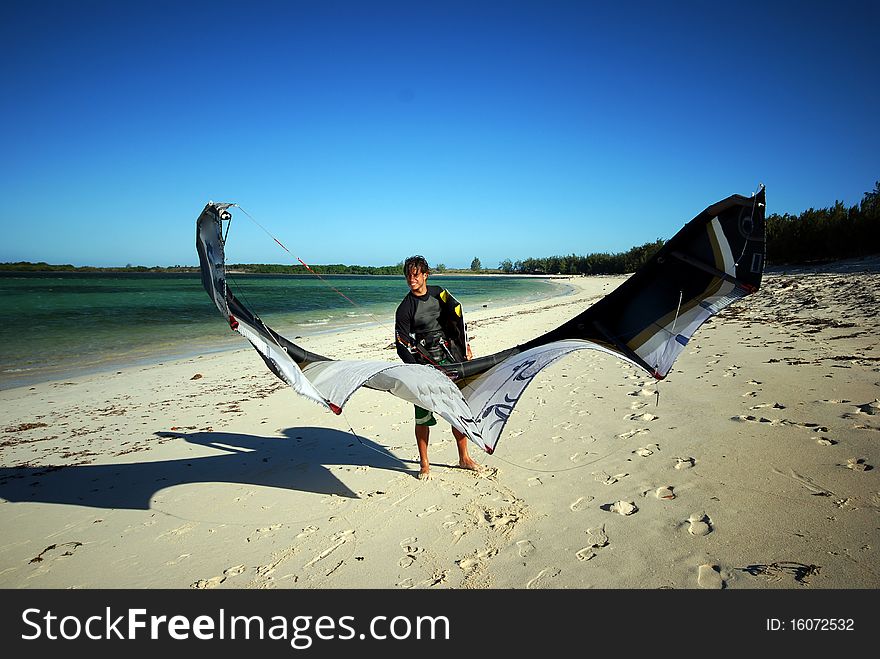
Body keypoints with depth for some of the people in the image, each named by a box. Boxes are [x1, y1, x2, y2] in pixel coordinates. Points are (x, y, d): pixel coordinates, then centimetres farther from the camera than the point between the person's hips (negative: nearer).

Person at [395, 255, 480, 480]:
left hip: (450, 357, 4)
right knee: (423, 415, 0)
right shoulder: (405, 308, -6)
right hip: (424, 364, -4)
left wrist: (464, 345, 18)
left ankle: (464, 458, 22)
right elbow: (402, 345, -7)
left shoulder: (438, 293, 7)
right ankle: (424, 463, 15)